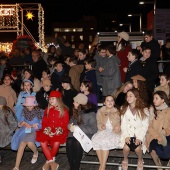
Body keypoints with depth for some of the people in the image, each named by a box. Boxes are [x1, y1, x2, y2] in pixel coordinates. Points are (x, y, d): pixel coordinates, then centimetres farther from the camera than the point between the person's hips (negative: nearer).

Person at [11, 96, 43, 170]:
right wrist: (22, 123, -12)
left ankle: (36, 153, 6)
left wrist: (32, 126, -18)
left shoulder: (39, 112, -2)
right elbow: (20, 123, 12)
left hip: (35, 131, -3)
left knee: (30, 143, -31)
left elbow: (41, 125, -3)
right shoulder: (24, 111, 9)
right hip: (25, 130, 3)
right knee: (22, 144, -25)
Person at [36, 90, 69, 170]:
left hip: (59, 132, -4)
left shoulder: (64, 110, 2)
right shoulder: (47, 109, 15)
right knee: (42, 142, -25)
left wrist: (58, 131, -16)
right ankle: (52, 162, -18)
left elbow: (65, 123, -1)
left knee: (56, 142, -34)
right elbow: (44, 122, 13)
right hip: (48, 132, 4)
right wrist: (46, 129, -7)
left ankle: (48, 162, -13)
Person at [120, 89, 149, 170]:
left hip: (139, 134, -1)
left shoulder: (144, 110, 2)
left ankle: (140, 160, 6)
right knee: (126, 147, -27)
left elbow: (145, 126, -3)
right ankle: (125, 160, 6)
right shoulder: (124, 109, 8)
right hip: (128, 133, 1)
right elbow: (123, 124, 2)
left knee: (137, 148, -28)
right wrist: (126, 136, -13)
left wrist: (139, 138, -15)